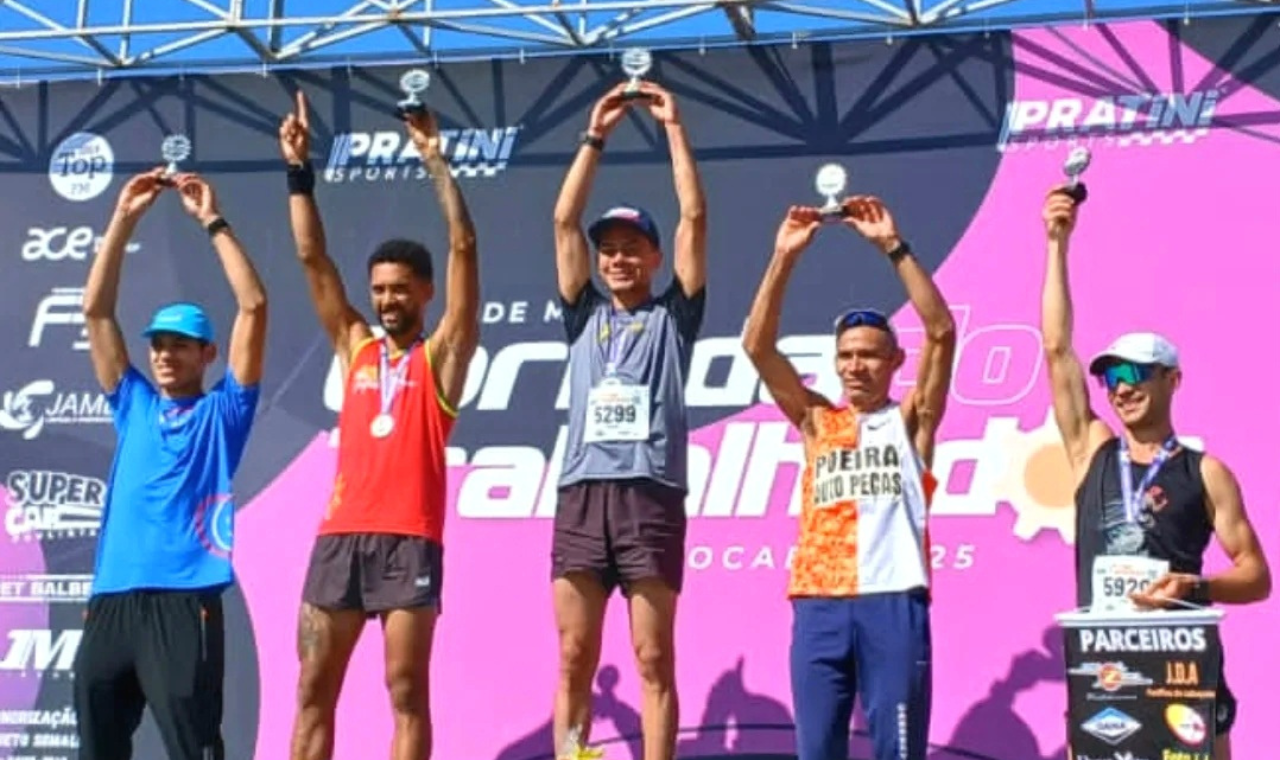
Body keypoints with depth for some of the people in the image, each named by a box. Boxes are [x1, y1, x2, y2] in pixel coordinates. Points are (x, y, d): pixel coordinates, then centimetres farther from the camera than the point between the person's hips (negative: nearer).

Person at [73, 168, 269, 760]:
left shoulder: (222, 413, 9)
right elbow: (96, 310, 16)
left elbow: (253, 307, 0)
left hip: (183, 603, -5)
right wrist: (124, 218, 11)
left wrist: (212, 221, 1)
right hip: (110, 601, 5)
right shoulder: (132, 406, 20)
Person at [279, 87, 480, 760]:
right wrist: (299, 170, 7)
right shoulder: (355, 349, 17)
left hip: (409, 539, -4)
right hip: (340, 535, 5)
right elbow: (312, 259, 13)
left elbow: (464, 249, -2)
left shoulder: (441, 355, 6)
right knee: (312, 690, 4)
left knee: (407, 691, -2)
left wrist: (436, 161, -4)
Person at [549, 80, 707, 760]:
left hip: (651, 496, -3)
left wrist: (674, 127, 6)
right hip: (581, 495, 3)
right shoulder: (585, 315, 20)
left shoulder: (673, 316, 13)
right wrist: (595, 136, 10)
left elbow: (694, 217, 6)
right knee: (574, 660, 1)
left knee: (654, 661, -2)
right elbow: (565, 220, 13)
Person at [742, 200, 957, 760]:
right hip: (818, 606, 3)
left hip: (892, 603, -3)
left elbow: (942, 331, -2)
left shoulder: (910, 421, 10)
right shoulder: (817, 423, 17)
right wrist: (784, 257, 0)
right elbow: (757, 345, 9)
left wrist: (892, 247, -7)